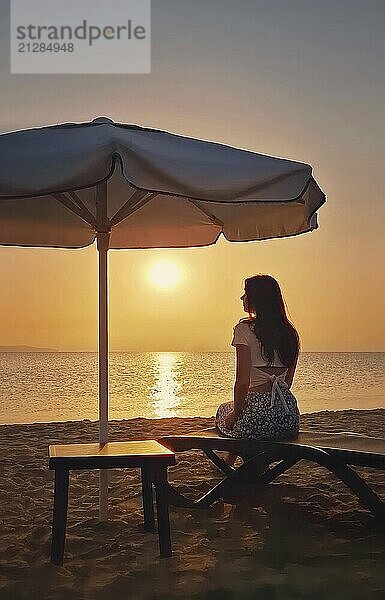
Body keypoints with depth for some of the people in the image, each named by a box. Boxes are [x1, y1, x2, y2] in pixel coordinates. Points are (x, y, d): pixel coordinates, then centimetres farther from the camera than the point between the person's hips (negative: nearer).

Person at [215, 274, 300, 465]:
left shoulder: (245, 329, -9)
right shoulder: (290, 332, 9)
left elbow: (243, 381, -13)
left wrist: (236, 413, 0)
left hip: (259, 418, -5)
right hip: (289, 416, 5)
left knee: (223, 411, 29)